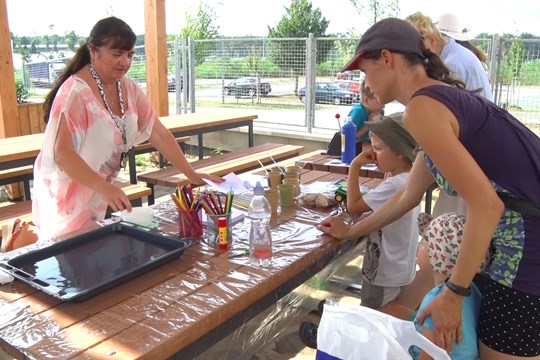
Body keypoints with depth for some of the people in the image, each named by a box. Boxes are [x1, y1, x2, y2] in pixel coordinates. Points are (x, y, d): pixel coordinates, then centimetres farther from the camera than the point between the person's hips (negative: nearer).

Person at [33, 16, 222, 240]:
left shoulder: (128, 88, -1)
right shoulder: (76, 92, -22)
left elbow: (158, 134, -1)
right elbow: (62, 153, -28)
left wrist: (193, 175, -7)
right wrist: (105, 188, -40)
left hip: (96, 196, 7)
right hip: (65, 195, -7)